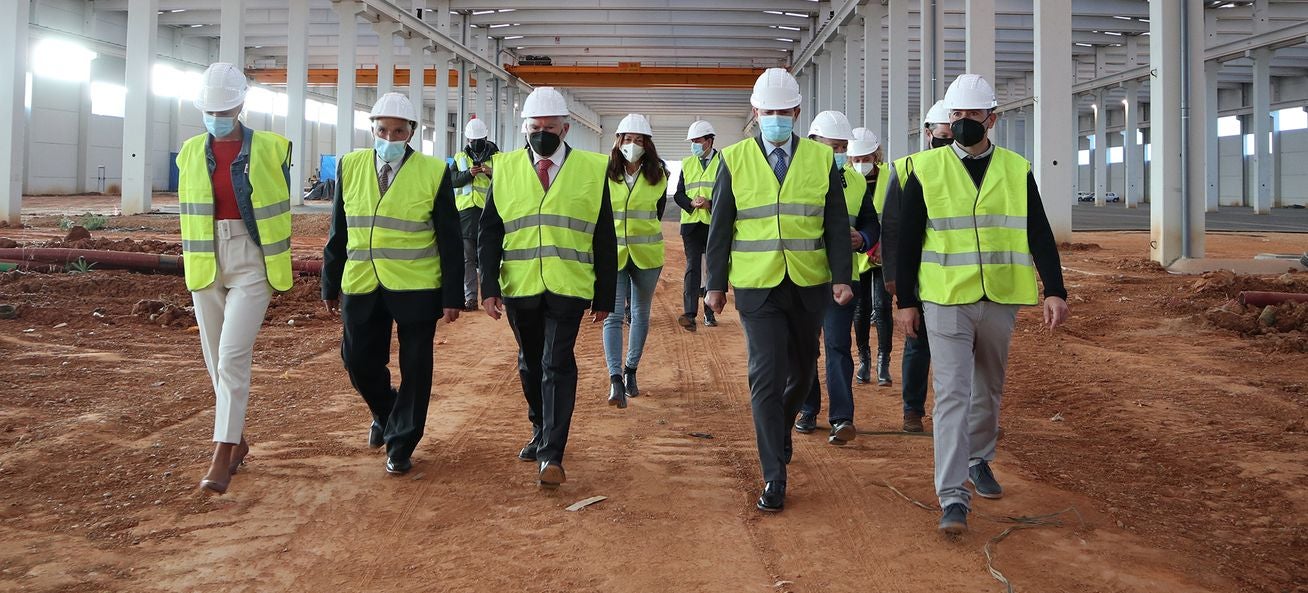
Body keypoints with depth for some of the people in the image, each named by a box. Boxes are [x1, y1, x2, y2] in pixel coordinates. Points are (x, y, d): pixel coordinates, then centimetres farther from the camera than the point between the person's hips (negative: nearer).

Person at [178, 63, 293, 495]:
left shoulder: (269, 149, -3)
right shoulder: (192, 152, 6)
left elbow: (281, 208, 5)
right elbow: (188, 211, 15)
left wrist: (278, 265, 6)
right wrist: (193, 260, 13)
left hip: (251, 264, -4)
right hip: (206, 264, 4)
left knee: (233, 357, -13)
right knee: (217, 361, 10)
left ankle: (221, 457, -10)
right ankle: (237, 441, 26)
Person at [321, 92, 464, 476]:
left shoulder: (433, 172, -5)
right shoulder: (351, 167, 5)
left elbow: (449, 240, -4)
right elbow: (338, 232, 9)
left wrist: (453, 296, -7)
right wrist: (331, 285, 9)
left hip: (417, 289, -3)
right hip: (361, 286, 3)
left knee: (414, 369, 3)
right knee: (359, 362, 10)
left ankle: (401, 444, 18)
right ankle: (386, 415, 39)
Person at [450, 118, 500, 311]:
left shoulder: (497, 157, 6)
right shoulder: (460, 157, 13)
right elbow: (452, 180, 2)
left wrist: (492, 174, -17)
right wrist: (468, 174, -14)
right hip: (465, 211, 2)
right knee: (467, 257, 2)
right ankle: (470, 297, 5)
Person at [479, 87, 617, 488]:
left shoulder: (591, 170, 2)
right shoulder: (506, 168, 6)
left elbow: (604, 240, 3)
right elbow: (490, 233, 4)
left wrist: (605, 296, 2)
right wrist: (489, 286, -6)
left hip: (568, 288, -3)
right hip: (519, 288, 3)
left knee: (557, 366, -9)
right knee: (531, 365, 16)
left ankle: (551, 455, -5)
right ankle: (541, 432, 36)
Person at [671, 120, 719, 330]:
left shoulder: (723, 162, 1)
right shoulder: (687, 163, 12)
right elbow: (678, 194, 10)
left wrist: (710, 204, -17)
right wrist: (692, 203, -11)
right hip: (691, 224, 2)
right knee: (692, 266, -7)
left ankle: (710, 312, 17)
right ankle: (690, 314, -15)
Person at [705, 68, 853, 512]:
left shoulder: (822, 158, 3)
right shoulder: (735, 159, 1)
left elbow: (836, 223, 2)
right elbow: (720, 227, 3)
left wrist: (842, 277, -6)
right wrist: (716, 284, 1)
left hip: (809, 288, 2)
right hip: (757, 288, -2)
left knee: (800, 372, 16)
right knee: (766, 377, -7)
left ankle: (780, 430, 46)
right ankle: (774, 479, -1)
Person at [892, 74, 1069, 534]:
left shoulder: (1017, 170, 5)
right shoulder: (926, 169, -1)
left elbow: (1039, 235, 4)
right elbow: (907, 240, 1)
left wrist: (1055, 290, -5)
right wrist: (905, 301, -1)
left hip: (999, 301, 3)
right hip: (945, 300, -3)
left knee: (988, 389, 16)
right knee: (952, 393, -7)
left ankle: (979, 460, 39)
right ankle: (953, 497, -7)